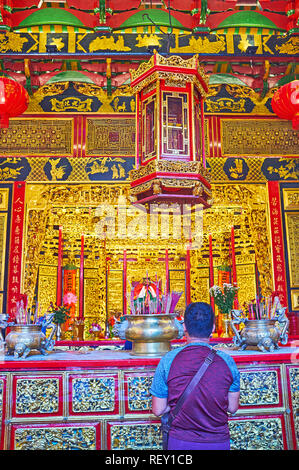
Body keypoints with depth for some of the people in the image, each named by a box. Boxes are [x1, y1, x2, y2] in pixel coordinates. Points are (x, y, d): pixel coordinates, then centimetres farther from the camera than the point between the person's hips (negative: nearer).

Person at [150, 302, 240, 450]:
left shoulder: (168, 360, -12)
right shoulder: (227, 361, -9)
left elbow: (158, 410, -6)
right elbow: (232, 408, 0)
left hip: (181, 442, -1)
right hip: (218, 441, 1)